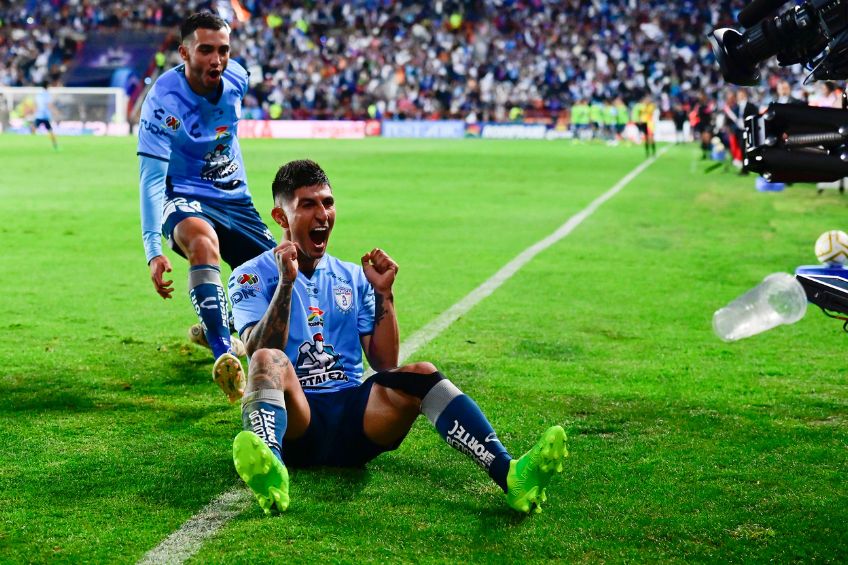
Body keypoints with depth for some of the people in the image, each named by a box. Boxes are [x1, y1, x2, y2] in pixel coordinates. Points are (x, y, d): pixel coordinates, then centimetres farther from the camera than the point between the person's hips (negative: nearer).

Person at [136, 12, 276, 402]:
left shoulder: (236, 78, -7)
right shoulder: (162, 102, -24)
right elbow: (151, 181, -28)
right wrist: (153, 250, -40)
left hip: (234, 198, 6)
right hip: (184, 199, -6)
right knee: (203, 241, -39)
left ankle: (212, 326, 36)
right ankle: (223, 354, -49)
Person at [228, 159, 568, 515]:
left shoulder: (352, 277, 19)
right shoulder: (253, 275, 7)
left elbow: (385, 364, 10)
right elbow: (261, 353, -11)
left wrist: (383, 293, 1)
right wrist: (286, 281, -16)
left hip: (354, 413, 4)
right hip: (295, 418, -3)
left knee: (420, 374, -24)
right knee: (269, 361, -35)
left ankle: (510, 475, -42)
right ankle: (270, 471, -66)